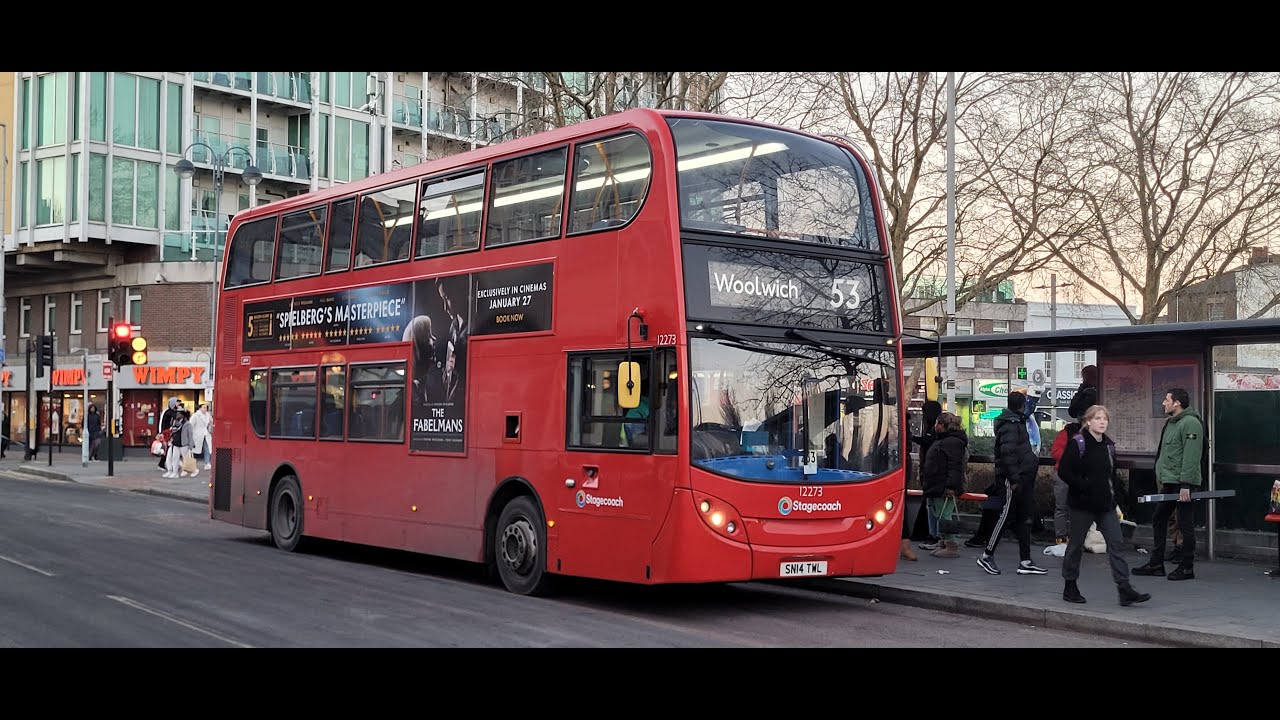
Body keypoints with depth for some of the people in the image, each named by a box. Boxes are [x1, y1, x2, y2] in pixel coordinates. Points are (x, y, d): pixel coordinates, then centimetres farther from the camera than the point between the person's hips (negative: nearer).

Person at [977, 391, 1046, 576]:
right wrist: (1014, 479, -25)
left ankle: (1025, 561, 13)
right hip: (1015, 478, -10)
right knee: (1006, 515, -5)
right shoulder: (1010, 424, -14)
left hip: (1024, 477, 10)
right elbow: (1008, 452, -23)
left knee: (1025, 518, 10)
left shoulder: (1017, 422, 17)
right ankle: (987, 556, 3)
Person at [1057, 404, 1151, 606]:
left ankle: (1125, 590, -6)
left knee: (1116, 543, -3)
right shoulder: (1077, 443, -9)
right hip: (1082, 504, -6)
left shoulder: (1109, 445, 12)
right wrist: (1084, 486, -19)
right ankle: (1070, 587, 19)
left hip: (1105, 505, 6)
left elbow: (1112, 475, 20)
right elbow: (1064, 471, -15)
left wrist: (1115, 502, 13)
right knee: (1076, 544, 5)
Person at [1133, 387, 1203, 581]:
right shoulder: (1171, 423, 17)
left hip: (1182, 484, -10)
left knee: (1186, 524, -2)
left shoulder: (1190, 423, -14)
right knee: (1159, 521, 13)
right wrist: (1162, 479, 20)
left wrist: (1185, 485, -23)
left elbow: (1191, 457, -20)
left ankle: (1187, 568, 5)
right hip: (1169, 484, 10)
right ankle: (1156, 563, 19)